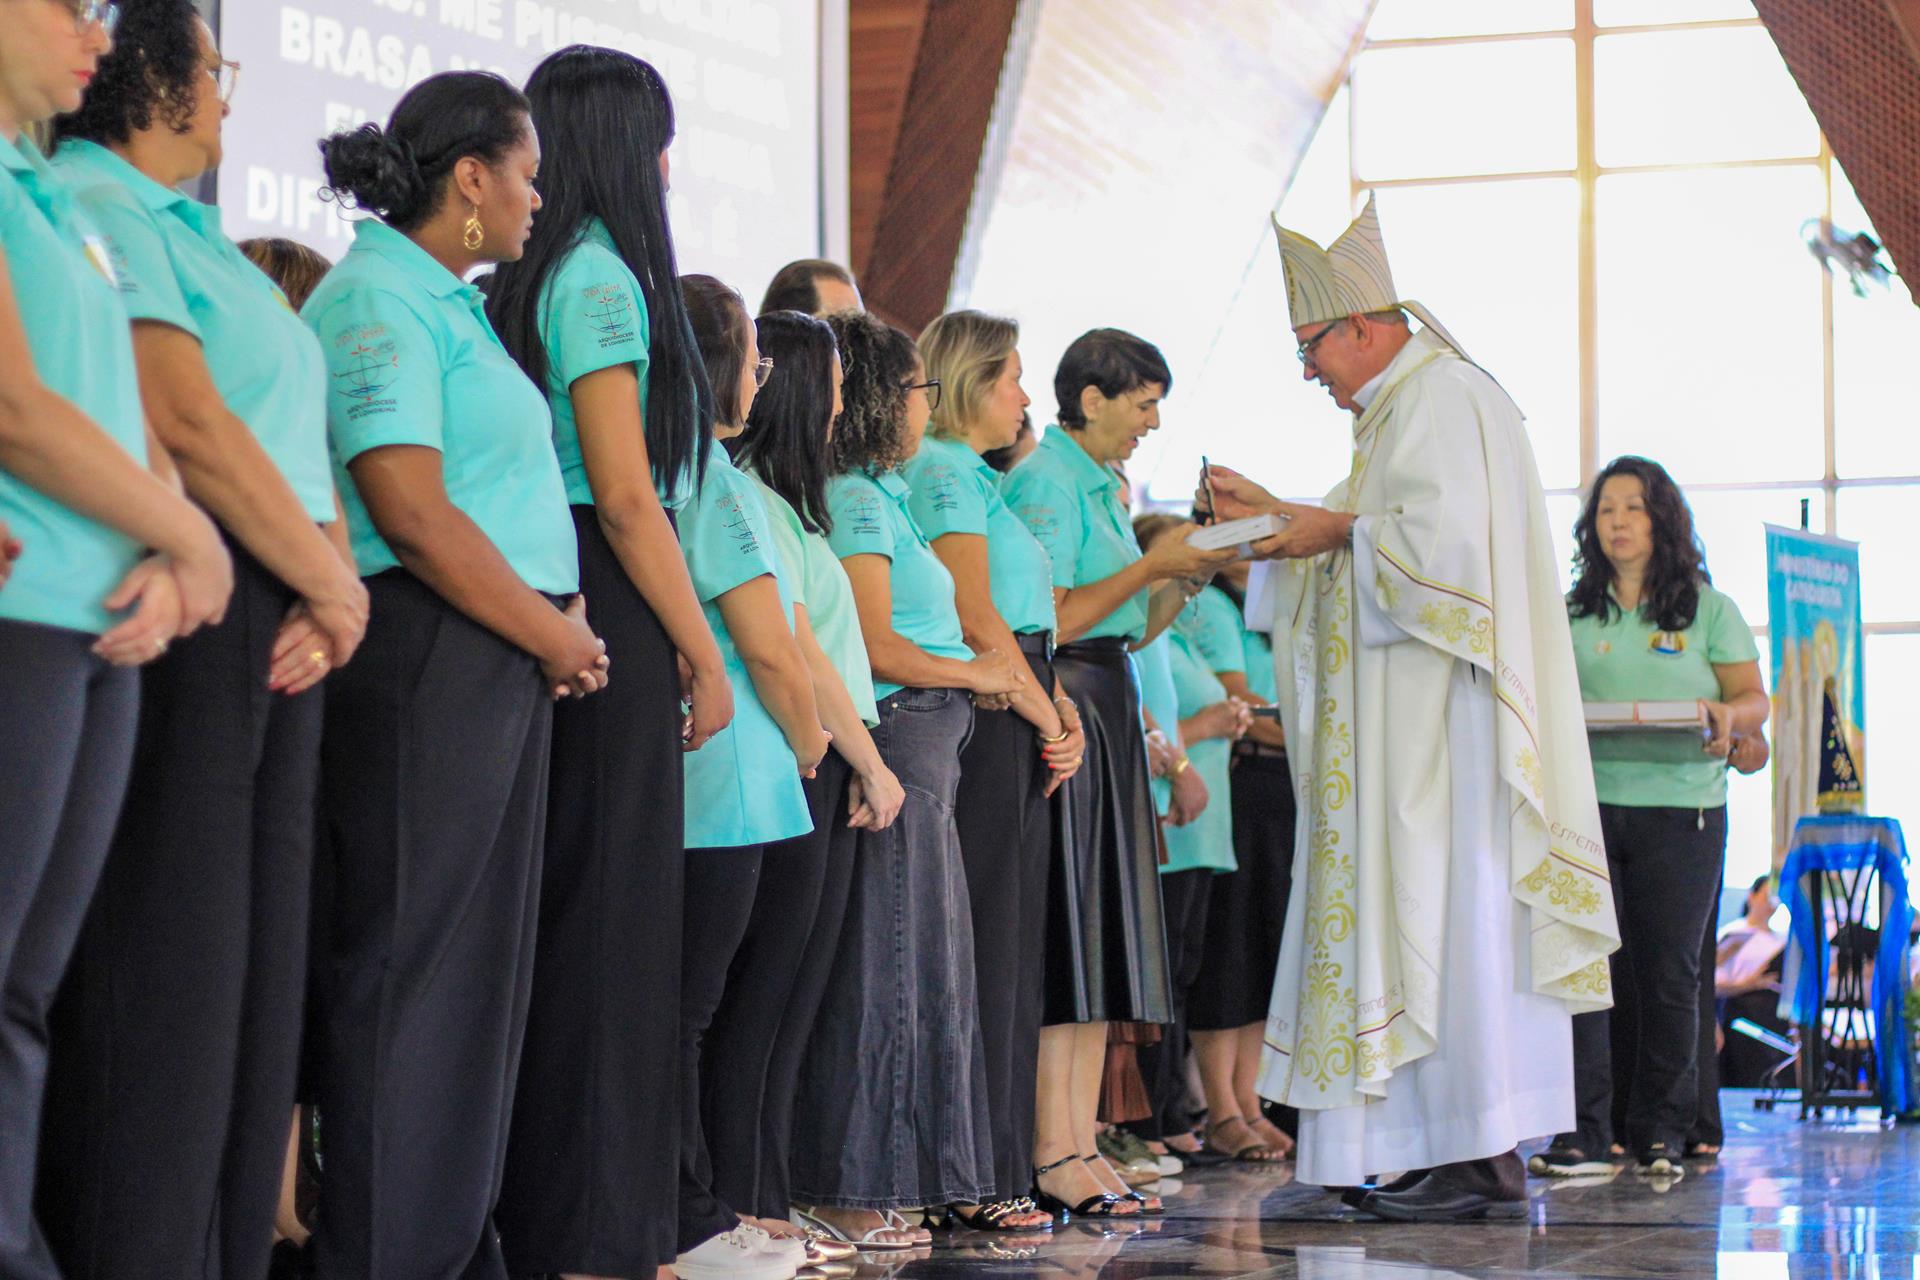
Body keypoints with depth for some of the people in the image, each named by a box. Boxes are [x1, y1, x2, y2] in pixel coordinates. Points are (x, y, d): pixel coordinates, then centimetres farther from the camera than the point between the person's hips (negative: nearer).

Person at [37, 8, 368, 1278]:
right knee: (161, 963, -8)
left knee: (254, 968, 9)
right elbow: (189, 425, -16)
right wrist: (333, 587, -8)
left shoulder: (191, 232, 22)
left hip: (272, 637, 9)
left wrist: (338, 588, -2)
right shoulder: (93, 205, -6)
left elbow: (302, 443, 16)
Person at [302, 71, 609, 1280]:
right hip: (428, 658, -10)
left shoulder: (451, 304, 20)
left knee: (482, 964, 12)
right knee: (412, 964, -7)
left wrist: (561, 611, 8)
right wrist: (551, 633, -10)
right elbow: (411, 511, -18)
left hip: (504, 667, 10)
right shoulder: (380, 300, -10)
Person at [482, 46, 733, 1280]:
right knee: (612, 921, -6)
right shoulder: (605, 278, -9)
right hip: (611, 621, -9)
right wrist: (705, 657, -10)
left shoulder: (529, 283, 17)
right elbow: (626, 497, -15)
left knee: (569, 919, 10)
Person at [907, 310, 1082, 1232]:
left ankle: (999, 1169, 12)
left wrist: (1059, 712, 5)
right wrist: (1049, 720, -9)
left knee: (1009, 950, 9)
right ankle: (979, 1180, -6)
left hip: (1015, 723, 10)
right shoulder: (947, 471, -8)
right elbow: (976, 617, -16)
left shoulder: (974, 475, 23)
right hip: (986, 721, -10)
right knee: (988, 949, -8)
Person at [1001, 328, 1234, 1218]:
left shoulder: (1102, 485, 21)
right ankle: (1055, 1154, -9)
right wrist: (1152, 565, -11)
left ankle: (1079, 1146, 6)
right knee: (1065, 926, -10)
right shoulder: (1046, 480, -8)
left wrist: (1187, 575, 8)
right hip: (1060, 706, -10)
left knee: (1103, 934, 6)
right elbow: (1050, 621, -16)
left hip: (1106, 711, 10)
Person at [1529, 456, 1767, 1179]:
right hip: (1588, 802, 1)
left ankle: (1661, 1132, 11)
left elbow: (1755, 699, 6)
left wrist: (1727, 715, -16)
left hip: (1680, 805, -1)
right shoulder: (1572, 614, 14)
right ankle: (1584, 1135, -6)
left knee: (1668, 972, 1)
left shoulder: (1707, 609, 9)